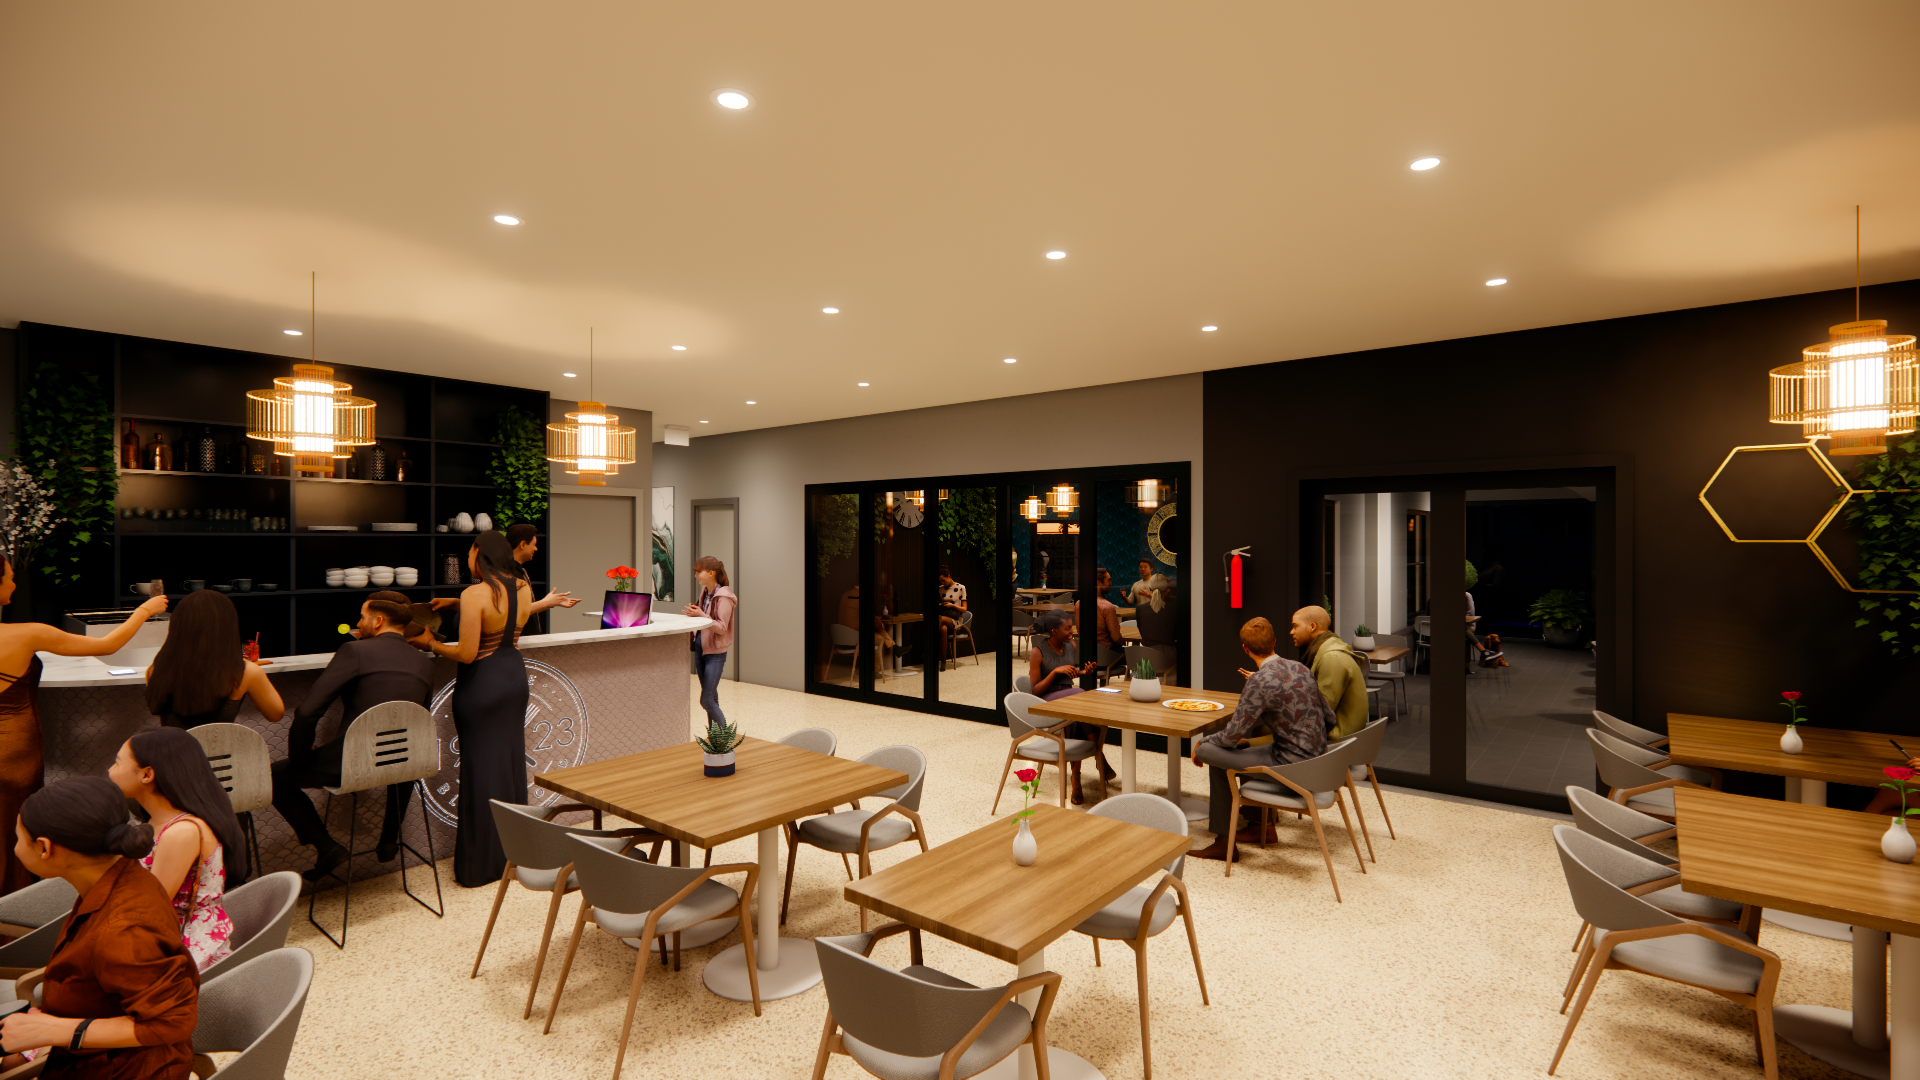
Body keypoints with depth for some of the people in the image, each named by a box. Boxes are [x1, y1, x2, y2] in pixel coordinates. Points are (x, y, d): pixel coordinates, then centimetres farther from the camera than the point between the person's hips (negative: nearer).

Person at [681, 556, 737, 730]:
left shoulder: (723, 597, -17)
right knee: (712, 697, 15)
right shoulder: (705, 592, 8)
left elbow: (721, 628, -21)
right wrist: (694, 612, 2)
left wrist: (701, 615, -28)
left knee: (706, 700, -8)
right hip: (700, 648, 8)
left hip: (716, 653, -8)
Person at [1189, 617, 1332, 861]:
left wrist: (1202, 743, 6)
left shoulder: (1259, 682, -19)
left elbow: (1232, 735, -15)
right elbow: (1329, 719, 12)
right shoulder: (1300, 668, 3)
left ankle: (1225, 842, 9)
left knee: (1209, 752, -2)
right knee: (1245, 747, 25)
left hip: (1291, 765, -8)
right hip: (1316, 759, 8)